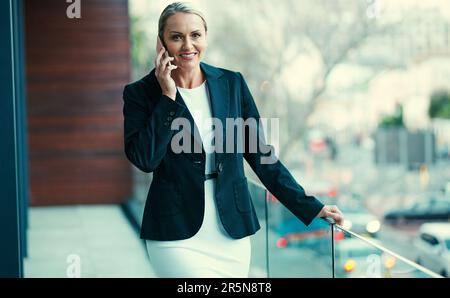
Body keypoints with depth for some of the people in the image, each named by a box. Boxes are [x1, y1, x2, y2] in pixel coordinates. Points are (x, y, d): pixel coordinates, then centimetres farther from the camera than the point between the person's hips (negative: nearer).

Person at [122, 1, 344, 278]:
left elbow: (260, 155, 8)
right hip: (177, 237, -3)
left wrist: (309, 207, 5)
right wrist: (168, 97, -14)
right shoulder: (141, 93, -2)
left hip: (232, 231, 3)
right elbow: (145, 159, -15)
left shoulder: (232, 83, 5)